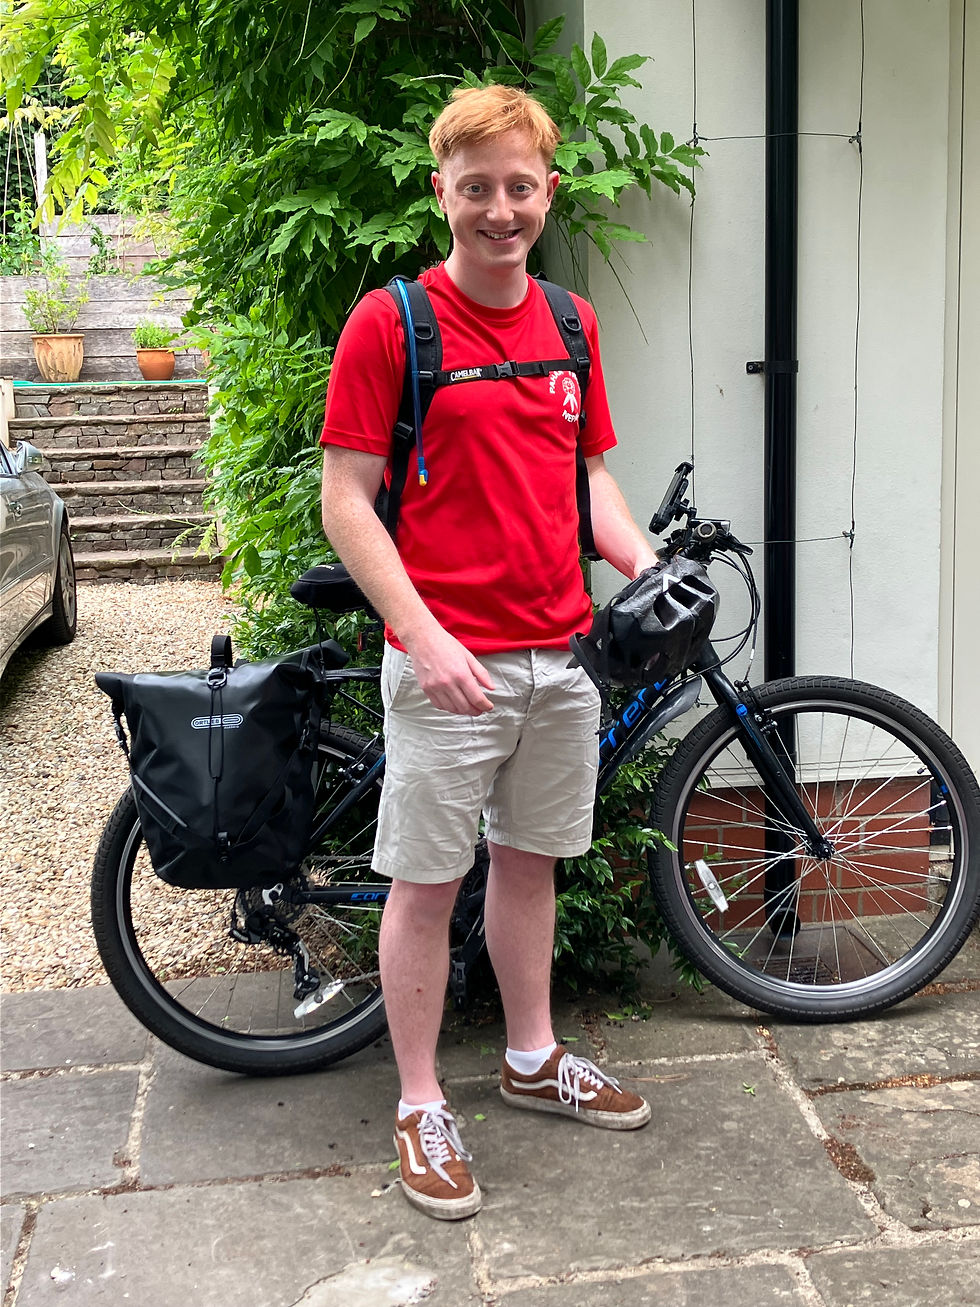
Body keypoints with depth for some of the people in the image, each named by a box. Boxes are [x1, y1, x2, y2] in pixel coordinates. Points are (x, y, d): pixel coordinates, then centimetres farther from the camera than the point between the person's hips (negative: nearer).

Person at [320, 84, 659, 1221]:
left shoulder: (571, 324, 10)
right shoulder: (389, 322, -8)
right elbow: (345, 501, -10)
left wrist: (646, 566, 0)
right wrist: (427, 637, -18)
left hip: (561, 653, 6)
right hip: (448, 660, -5)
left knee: (530, 859, 18)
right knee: (428, 881, 4)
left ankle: (534, 1059, 36)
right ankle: (420, 1108, 20)